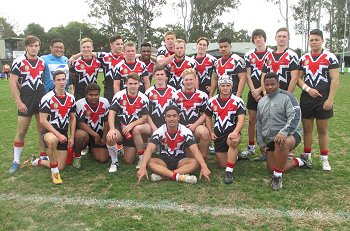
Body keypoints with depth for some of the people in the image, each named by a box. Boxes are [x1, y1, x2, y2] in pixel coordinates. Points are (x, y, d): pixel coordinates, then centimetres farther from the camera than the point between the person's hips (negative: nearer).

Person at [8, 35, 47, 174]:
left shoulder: (42, 62, 8)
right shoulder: (18, 62, -5)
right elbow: (12, 82, -8)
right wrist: (18, 102, -13)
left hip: (42, 99, 3)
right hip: (26, 100, -3)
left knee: (43, 130, 5)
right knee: (21, 131, 1)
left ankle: (43, 156, 17)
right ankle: (16, 161, 12)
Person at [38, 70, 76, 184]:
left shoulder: (71, 98, 5)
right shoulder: (47, 98, -12)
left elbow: (73, 118, 10)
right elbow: (43, 120, -15)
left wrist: (72, 137, 2)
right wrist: (58, 134, -23)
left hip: (63, 134, 5)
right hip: (50, 131, -5)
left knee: (60, 167, 0)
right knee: (53, 141, -43)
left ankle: (38, 162, 30)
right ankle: (54, 173, -23)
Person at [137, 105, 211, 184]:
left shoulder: (185, 131, -12)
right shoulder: (159, 131, -12)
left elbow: (195, 150, -22)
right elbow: (149, 149, -25)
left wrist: (204, 166, -39)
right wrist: (143, 167, -42)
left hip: (180, 160, 0)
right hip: (164, 160, 0)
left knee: (196, 162, -30)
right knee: (149, 162, -31)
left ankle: (162, 176, -36)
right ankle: (180, 176, -42)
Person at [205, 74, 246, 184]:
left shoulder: (237, 101, -6)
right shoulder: (212, 101, 6)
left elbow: (241, 119, -15)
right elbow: (208, 117, 17)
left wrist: (235, 132, -32)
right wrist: (210, 132, 6)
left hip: (232, 132, -4)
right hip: (218, 135, 4)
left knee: (233, 141, -41)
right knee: (222, 165, 4)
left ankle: (229, 172, -30)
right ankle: (233, 155, 39)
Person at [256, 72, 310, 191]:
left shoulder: (286, 96, -7)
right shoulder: (261, 102, 13)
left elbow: (295, 117, -19)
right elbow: (258, 124, 19)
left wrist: (283, 132, -32)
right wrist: (261, 142, 12)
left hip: (289, 134, -7)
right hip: (269, 140, 7)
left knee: (281, 143, -41)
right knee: (272, 169, 1)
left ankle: (277, 176, -23)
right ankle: (298, 162, 24)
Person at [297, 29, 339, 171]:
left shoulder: (330, 57, -1)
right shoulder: (303, 59, 9)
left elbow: (335, 79, -6)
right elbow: (298, 78, 8)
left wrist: (330, 99, -13)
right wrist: (308, 89, -10)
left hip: (323, 99, -3)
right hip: (306, 99, 3)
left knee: (323, 130, 4)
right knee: (307, 129, 8)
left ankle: (324, 159, 14)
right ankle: (307, 157, 19)